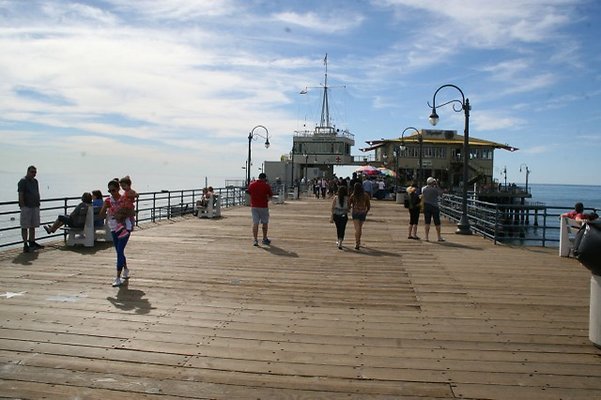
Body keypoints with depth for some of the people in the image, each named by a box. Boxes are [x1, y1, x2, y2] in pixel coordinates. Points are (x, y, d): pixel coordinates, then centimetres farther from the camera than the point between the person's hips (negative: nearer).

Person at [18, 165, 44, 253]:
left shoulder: (35, 181, 15)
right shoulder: (23, 181, -8)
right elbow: (20, 195, -12)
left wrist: (38, 204, 13)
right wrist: (23, 207, -17)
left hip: (35, 207, 8)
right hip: (26, 207, -7)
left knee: (33, 226, 13)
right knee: (25, 227, -3)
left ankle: (32, 242, 22)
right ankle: (25, 245, -1)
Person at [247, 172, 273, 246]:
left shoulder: (252, 184, 2)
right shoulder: (266, 185, -8)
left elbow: (249, 192, 15)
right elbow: (271, 195, -1)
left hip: (254, 206, 3)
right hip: (263, 206, -3)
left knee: (255, 223, 2)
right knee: (265, 223, 13)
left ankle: (255, 240, -6)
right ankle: (265, 239, 23)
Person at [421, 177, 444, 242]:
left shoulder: (423, 189, 0)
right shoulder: (434, 189, -13)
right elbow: (441, 193, -1)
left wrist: (428, 185, 21)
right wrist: (437, 185, 0)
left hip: (426, 206, 4)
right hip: (434, 207, -4)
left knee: (427, 222, 4)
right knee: (437, 223, 7)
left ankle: (427, 237, -3)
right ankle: (439, 237, 14)